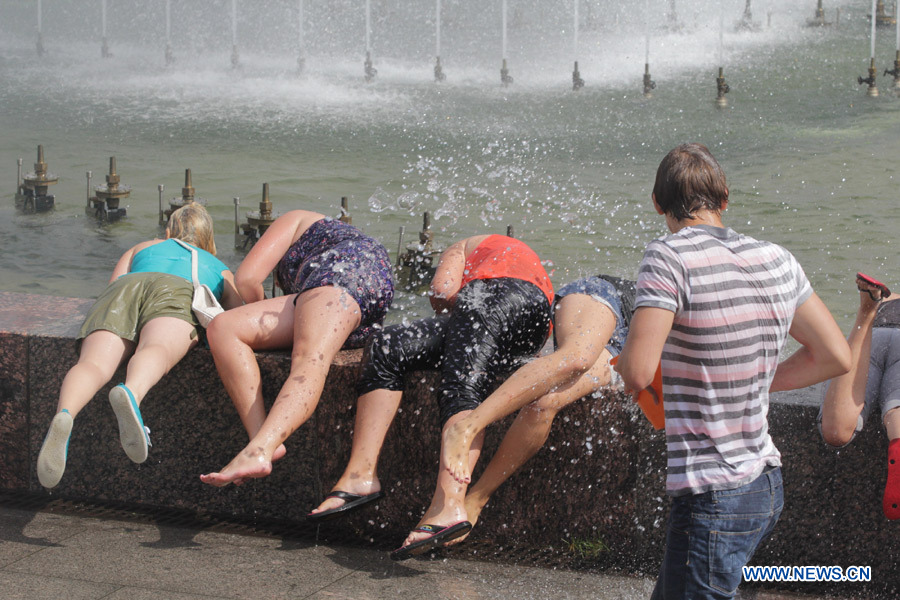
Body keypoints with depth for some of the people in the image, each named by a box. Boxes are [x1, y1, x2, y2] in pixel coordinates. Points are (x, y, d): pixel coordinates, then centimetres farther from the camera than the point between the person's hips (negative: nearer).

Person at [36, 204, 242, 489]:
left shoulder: (143, 248, 43)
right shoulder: (220, 269, 40)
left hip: (124, 288, 2)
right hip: (174, 293, -2)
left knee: (94, 363, -25)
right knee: (155, 352, -34)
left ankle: (64, 414, -59)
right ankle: (131, 394, -70)